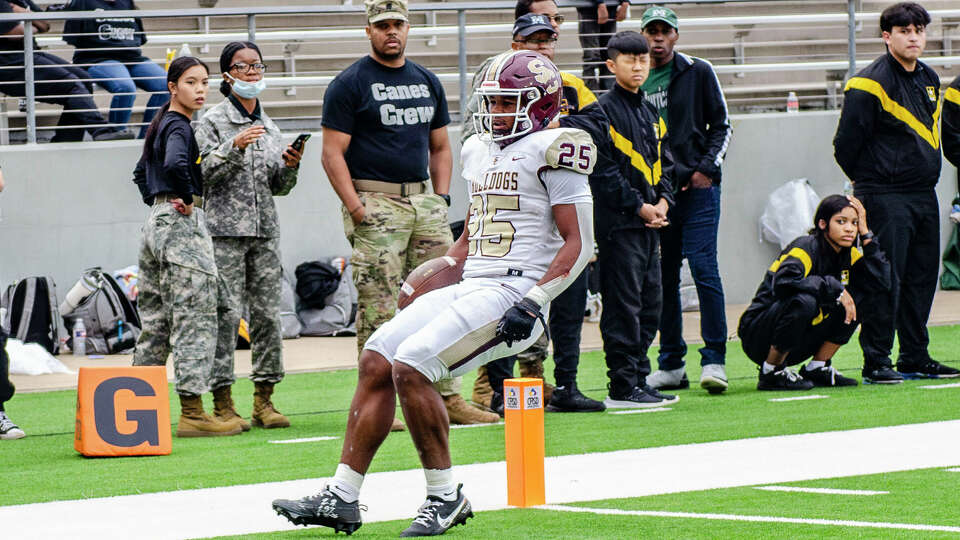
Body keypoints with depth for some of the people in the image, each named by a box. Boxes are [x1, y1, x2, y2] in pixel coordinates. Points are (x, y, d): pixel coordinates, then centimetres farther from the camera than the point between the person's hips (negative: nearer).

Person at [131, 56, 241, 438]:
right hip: (182, 222, -10)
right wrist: (186, 199, -19)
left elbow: (141, 173, 30)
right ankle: (191, 412, -11)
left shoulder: (161, 124, 17)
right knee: (195, 319, -8)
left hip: (156, 221, 10)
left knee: (155, 322, 13)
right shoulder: (178, 126, -12)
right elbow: (175, 164, -33)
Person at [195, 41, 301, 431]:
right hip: (225, 227, -5)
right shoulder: (213, 121, 1)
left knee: (268, 311, 3)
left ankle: (264, 401, 8)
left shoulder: (268, 126, 16)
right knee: (227, 312, -9)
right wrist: (234, 146, -20)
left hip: (264, 228, 5)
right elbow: (204, 173, -9)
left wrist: (290, 167, -2)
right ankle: (223, 402, -5)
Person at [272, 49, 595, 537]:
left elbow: (579, 243, -11)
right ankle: (342, 497, 0)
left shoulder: (550, 152, -8)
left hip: (513, 292, -9)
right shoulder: (480, 152, 19)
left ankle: (445, 497, -10)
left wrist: (533, 302, -19)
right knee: (376, 360, -1)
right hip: (471, 289, 9)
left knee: (410, 365, -21)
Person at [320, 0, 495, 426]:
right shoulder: (350, 84, -2)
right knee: (378, 308, -7)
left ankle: (448, 398, 8)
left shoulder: (426, 82, 17)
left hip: (424, 201, 6)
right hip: (375, 203, -6)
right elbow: (333, 154, -6)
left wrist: (441, 199, 9)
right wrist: (356, 210, -15)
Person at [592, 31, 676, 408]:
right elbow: (604, 171, -13)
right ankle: (622, 387, -7)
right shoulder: (604, 111, -7)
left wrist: (663, 200, 3)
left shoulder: (650, 113, 18)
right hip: (618, 222, -8)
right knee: (624, 304, -8)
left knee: (650, 303, 10)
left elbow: (663, 164, 22)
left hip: (649, 223, 8)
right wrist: (639, 207, -14)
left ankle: (639, 380, 16)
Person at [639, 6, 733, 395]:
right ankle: (671, 365, 12)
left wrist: (706, 168, -7)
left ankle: (714, 360, -11)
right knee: (663, 278, 5)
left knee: (704, 268, -12)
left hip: (697, 188, -3)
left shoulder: (698, 73, 4)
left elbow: (721, 126, 6)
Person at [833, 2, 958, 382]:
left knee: (922, 279, 10)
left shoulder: (929, 80, 13)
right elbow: (846, 145, -9)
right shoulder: (870, 84, -12)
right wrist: (869, 182, 4)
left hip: (924, 194, 8)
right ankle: (876, 362, -4)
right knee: (886, 281, -8)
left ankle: (915, 358, 18)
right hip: (885, 198, -8)